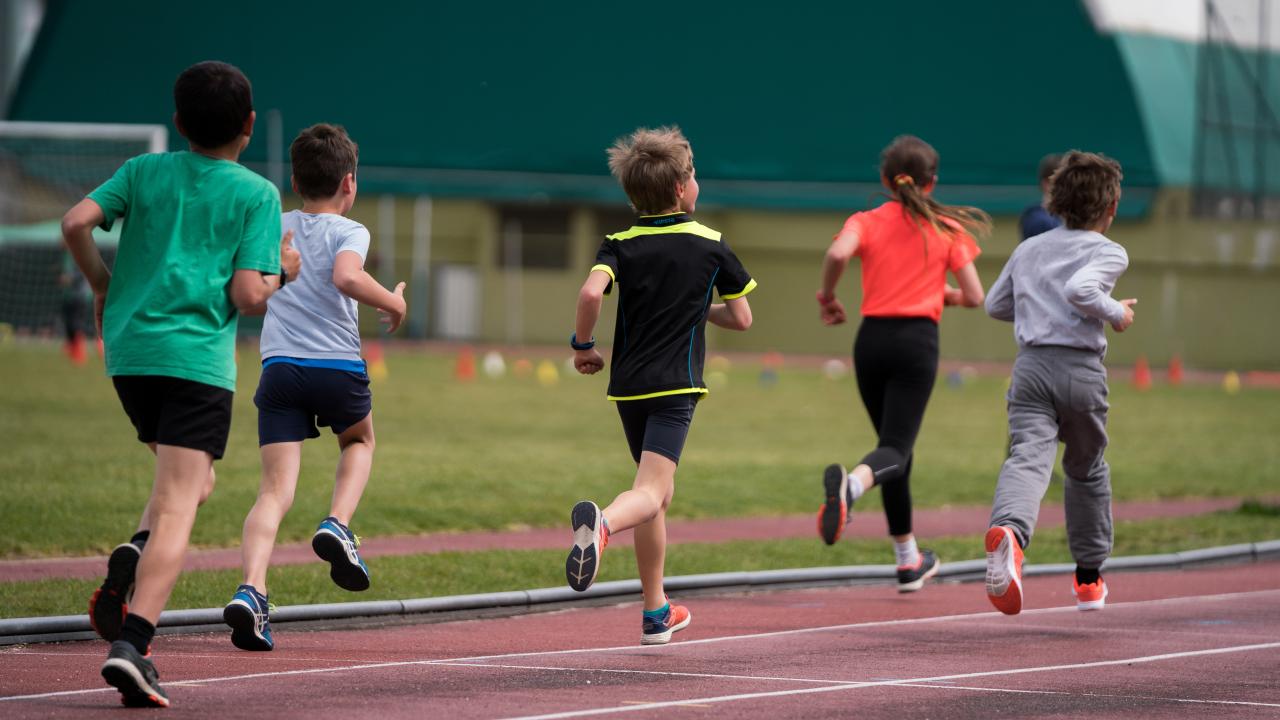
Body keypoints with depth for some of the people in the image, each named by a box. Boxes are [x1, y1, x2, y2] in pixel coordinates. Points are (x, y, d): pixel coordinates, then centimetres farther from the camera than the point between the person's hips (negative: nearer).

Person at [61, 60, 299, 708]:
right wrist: (279, 271, 13)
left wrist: (102, 285, 14)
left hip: (128, 348, 5)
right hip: (197, 356, -5)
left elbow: (75, 224, -2)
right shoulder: (257, 195, 1)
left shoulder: (144, 172, 11)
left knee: (191, 479, 25)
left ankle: (133, 558, -3)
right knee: (177, 505, -8)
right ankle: (132, 643, -23)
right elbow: (247, 297, -7)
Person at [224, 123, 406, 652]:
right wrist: (392, 303, -5)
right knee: (359, 440, 31)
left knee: (276, 489, -4)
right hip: (338, 368, -2)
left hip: (279, 369, 2)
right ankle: (338, 525, 7)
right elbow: (347, 276, -20)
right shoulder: (348, 232, 0)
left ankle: (252, 590, -26)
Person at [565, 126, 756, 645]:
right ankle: (601, 522, -53)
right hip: (675, 387, -4)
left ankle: (656, 612, 26)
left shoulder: (619, 246, 4)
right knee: (650, 493, -17)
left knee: (656, 493, 20)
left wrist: (582, 344, 0)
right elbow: (741, 319, 8)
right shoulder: (710, 245, 3)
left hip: (628, 387, 4)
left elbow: (592, 292, -16)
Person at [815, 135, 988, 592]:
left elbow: (838, 253, -16)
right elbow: (974, 297, 3)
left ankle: (908, 560, 23)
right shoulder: (947, 229, 6)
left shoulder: (866, 222, 7)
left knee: (895, 446, 16)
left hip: (872, 338, 3)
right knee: (895, 449, -11)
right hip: (918, 340, -3)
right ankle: (850, 483, -47)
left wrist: (827, 295, 1)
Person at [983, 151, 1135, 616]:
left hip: (1031, 366, 2)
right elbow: (1079, 289, -19)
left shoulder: (1028, 249, 18)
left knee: (1028, 458, -18)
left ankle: (1009, 532, -52)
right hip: (1081, 369, -2)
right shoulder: (1109, 253, 1)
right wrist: (1114, 313, -2)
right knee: (1087, 469, 21)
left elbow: (995, 305, 27)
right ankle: (1088, 579, 32)